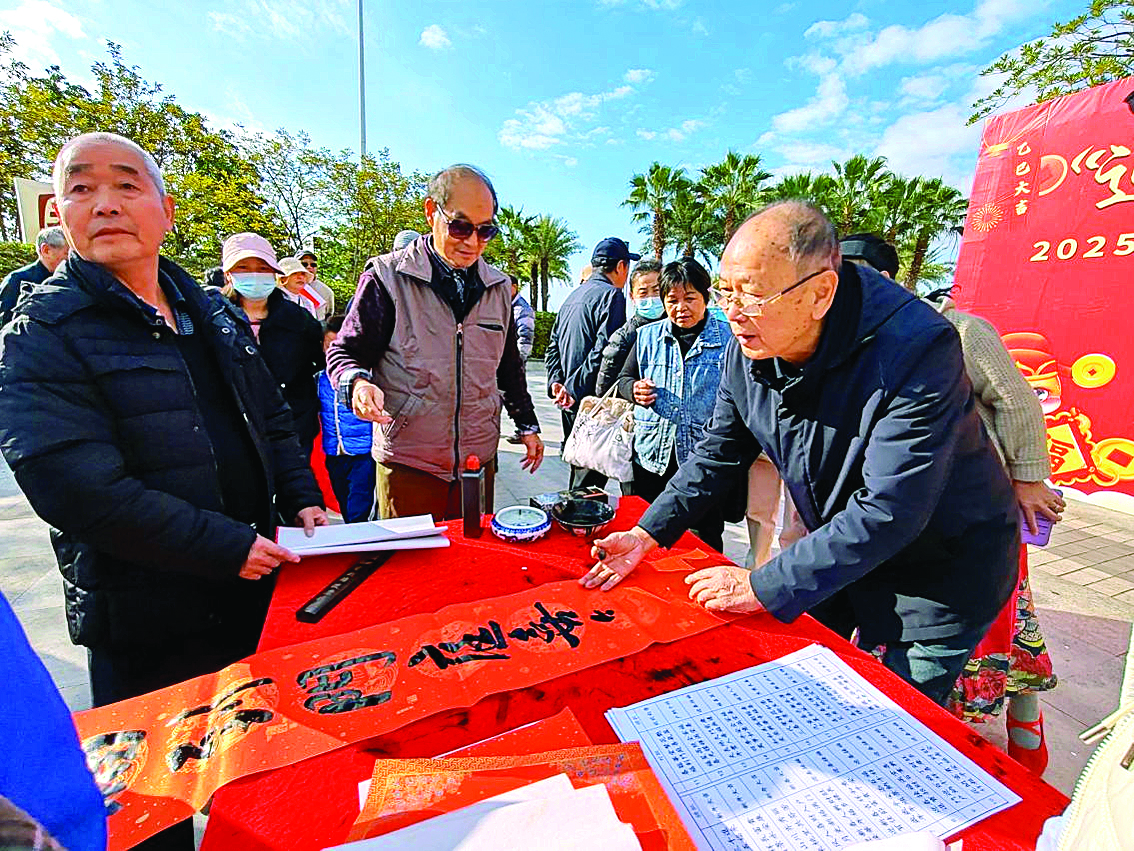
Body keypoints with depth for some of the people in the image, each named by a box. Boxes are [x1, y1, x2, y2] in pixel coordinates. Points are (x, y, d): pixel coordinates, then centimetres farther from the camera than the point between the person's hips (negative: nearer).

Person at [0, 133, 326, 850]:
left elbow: (274, 420, 13)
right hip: (146, 627, -5)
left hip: (255, 594, 6)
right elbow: (80, 489, -22)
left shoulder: (216, 314, 8)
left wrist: (301, 499, -1)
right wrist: (228, 547, -23)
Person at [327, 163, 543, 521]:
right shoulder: (387, 277, -5)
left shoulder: (498, 286, 9)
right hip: (408, 462, -3)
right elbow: (345, 352, -1)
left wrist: (527, 424, 19)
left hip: (479, 460, 4)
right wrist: (358, 383, -23)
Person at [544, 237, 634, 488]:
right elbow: (604, 351, -20)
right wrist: (573, 389, -17)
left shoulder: (573, 296, 18)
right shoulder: (612, 295, -10)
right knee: (591, 476, -3)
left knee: (579, 472, 20)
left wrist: (556, 382, 6)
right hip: (592, 403, -9)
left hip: (571, 403, 9)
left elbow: (553, 345, 17)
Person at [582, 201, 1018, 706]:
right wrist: (648, 534, -11)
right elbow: (720, 452, -3)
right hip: (835, 553, 6)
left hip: (941, 575, -5)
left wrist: (765, 587, -29)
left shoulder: (917, 349, -32)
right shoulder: (750, 346, -12)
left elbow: (888, 512, -33)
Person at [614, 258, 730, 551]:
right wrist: (634, 390, -7)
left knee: (706, 544, 9)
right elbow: (624, 378, 17)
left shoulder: (728, 338, -1)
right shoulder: (647, 336, 9)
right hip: (652, 456, 3)